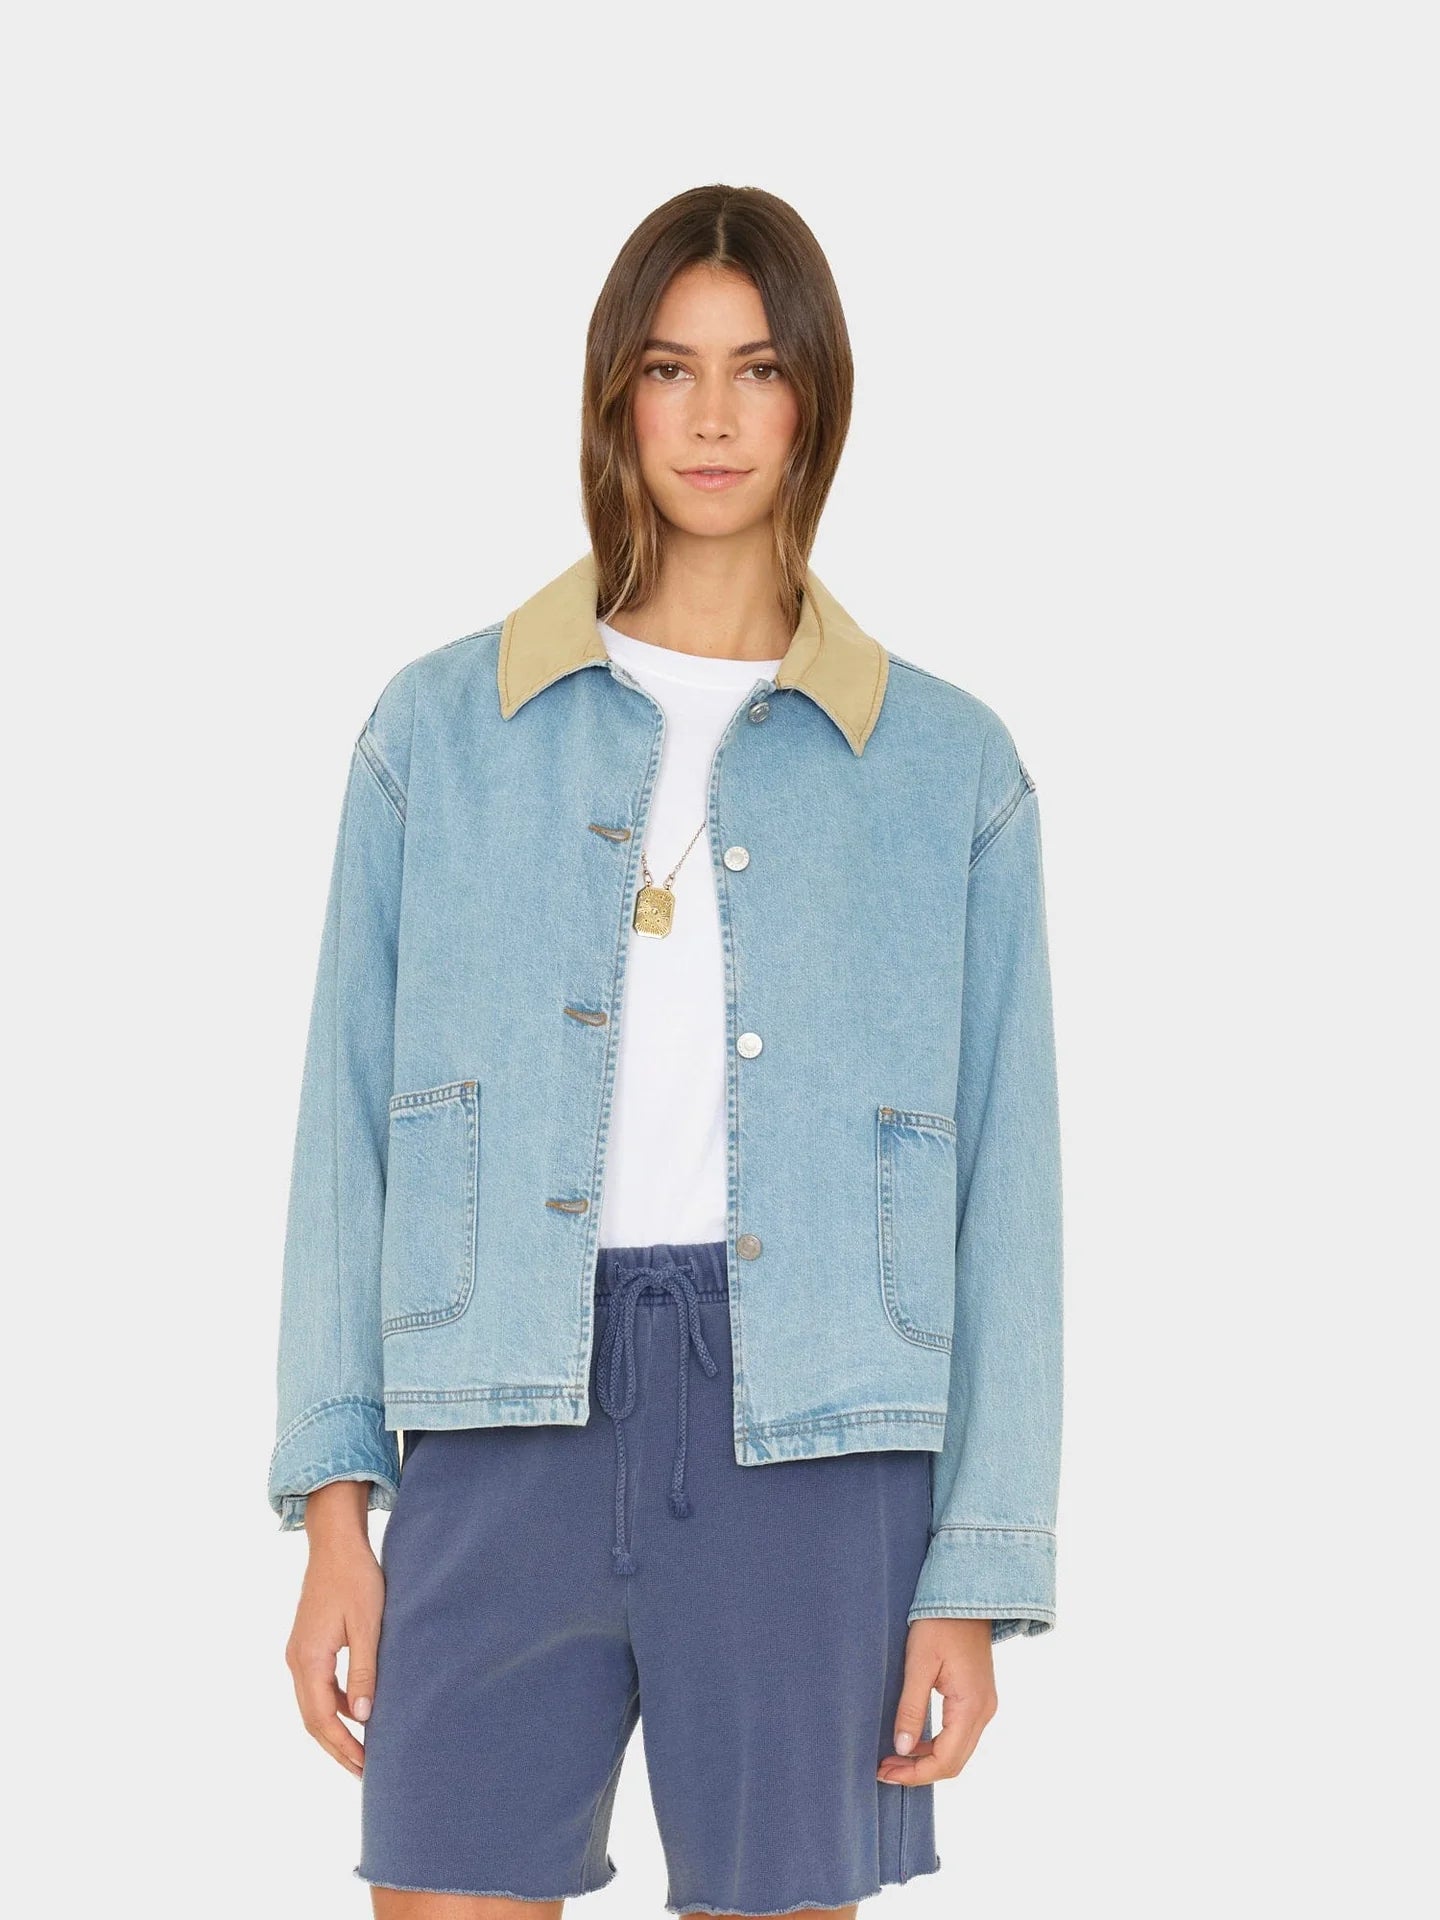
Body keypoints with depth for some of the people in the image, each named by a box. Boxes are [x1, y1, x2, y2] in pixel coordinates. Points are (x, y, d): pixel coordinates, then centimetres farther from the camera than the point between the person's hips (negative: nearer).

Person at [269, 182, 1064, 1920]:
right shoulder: (440, 730, 7)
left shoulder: (947, 766, 6)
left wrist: (977, 1576, -1)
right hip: (504, 1420, 1)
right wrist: (332, 1509, 1)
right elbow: (349, 1129, 7)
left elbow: (1002, 1190, 4)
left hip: (810, 1443, 0)